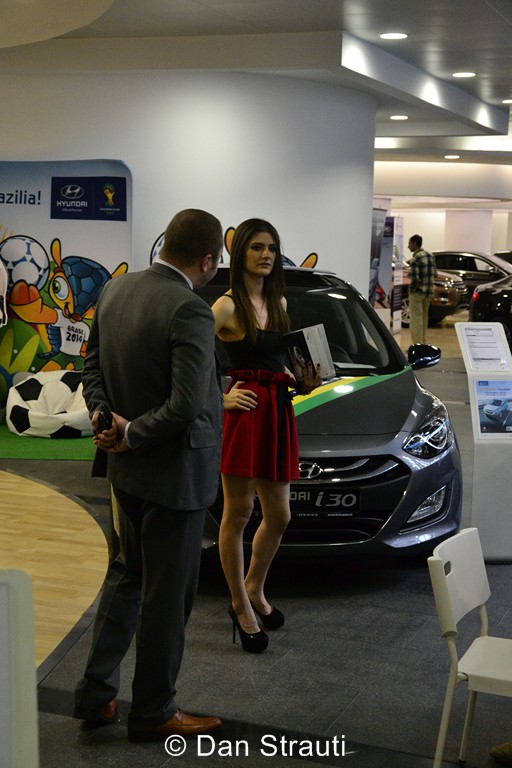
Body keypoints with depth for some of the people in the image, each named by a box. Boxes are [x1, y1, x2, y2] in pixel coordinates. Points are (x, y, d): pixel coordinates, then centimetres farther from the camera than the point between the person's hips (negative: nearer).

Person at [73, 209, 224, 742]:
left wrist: (107, 416, -4)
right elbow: (186, 406, -30)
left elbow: (93, 367, 9)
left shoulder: (115, 290, 2)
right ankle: (152, 712, 23)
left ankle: (96, 692, 29)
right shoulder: (190, 312, -24)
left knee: (128, 573, 24)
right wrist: (132, 434, -16)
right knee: (167, 595, 7)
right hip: (175, 472, -8)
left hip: (127, 467, 8)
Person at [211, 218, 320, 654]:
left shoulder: (278, 302, 15)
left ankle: (255, 591, 34)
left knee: (278, 516, 13)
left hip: (278, 410, 8)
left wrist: (303, 382, 10)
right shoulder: (228, 306, -8)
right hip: (245, 411, -7)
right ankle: (242, 607, 16)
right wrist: (220, 400, -13)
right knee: (238, 514, 3)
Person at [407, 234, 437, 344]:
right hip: (429, 292, 8)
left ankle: (417, 345, -8)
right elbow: (434, 273, 14)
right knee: (424, 318, 17)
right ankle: (422, 343, 25)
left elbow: (414, 279, -22)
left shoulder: (415, 259, -16)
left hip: (418, 292, -8)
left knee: (416, 319, -5)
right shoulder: (430, 256, 10)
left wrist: (412, 289, -7)